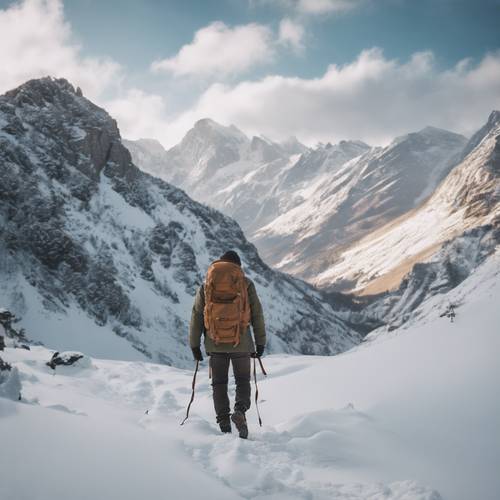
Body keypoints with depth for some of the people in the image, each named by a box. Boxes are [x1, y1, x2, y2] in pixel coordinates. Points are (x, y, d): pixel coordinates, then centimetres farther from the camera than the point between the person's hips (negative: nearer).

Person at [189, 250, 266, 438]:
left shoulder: (206, 285, 7)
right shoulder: (246, 284, 3)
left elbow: (196, 316, 7)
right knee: (243, 381, 11)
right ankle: (240, 410, -15)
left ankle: (224, 423, 7)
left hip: (215, 343, 1)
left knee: (219, 384, 13)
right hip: (241, 344, -1)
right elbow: (257, 314, 2)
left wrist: (195, 345, 12)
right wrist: (260, 343, 9)